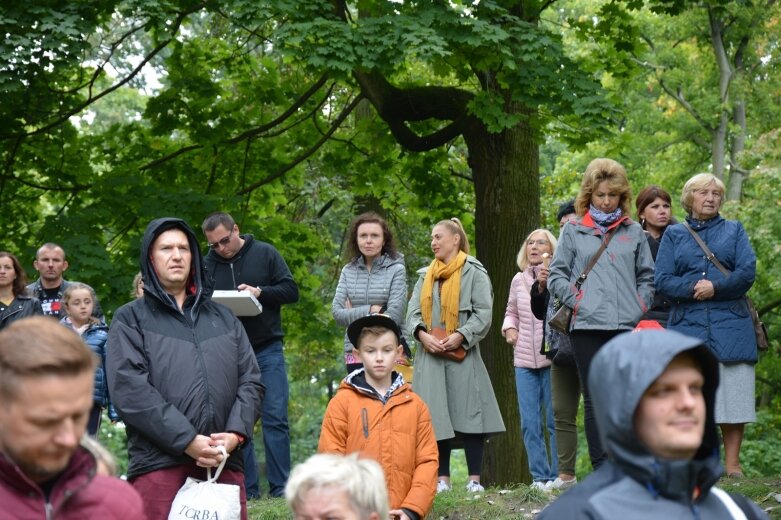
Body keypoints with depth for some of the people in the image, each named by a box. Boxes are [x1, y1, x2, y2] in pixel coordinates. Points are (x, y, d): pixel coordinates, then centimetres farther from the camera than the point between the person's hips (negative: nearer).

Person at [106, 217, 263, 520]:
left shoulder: (224, 318, 21)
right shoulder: (130, 320, 8)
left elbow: (251, 381, 15)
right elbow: (129, 389, -6)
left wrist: (236, 433, -5)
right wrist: (187, 441, -13)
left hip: (224, 463, 4)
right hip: (158, 465, -4)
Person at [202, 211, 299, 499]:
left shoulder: (265, 253, 1)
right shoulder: (208, 264, 5)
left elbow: (291, 291, -1)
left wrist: (260, 292, -17)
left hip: (267, 349, -2)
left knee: (275, 418, -5)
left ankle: (280, 488, -1)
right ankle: (248, 490, 8)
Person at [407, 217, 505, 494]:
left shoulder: (473, 272, 3)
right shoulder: (426, 275, 18)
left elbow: (484, 312, -4)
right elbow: (413, 310, 11)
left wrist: (461, 335, -17)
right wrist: (422, 333, -9)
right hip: (430, 355, 4)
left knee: (468, 414, -4)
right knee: (436, 416, 1)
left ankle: (475, 479, -1)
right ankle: (442, 479, 6)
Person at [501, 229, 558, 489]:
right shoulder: (518, 280, 12)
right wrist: (509, 328, 5)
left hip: (552, 359, -5)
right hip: (524, 360, 5)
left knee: (555, 420, -2)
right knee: (529, 424, 5)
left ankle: (558, 476, 5)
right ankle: (539, 477, 11)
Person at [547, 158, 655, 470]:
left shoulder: (634, 232, 14)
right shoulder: (573, 231, 10)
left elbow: (647, 276, 18)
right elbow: (556, 276, 8)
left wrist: (641, 305, 4)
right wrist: (577, 301, -4)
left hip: (628, 326, 1)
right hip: (587, 326, -1)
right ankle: (601, 470, 3)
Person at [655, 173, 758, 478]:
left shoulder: (734, 230, 16)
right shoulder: (674, 235, 15)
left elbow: (747, 271, 1)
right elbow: (662, 280, 3)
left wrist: (715, 287, -14)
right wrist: (692, 288, -15)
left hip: (730, 326, 0)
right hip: (687, 326, 0)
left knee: (733, 395, -3)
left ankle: (732, 464, 3)